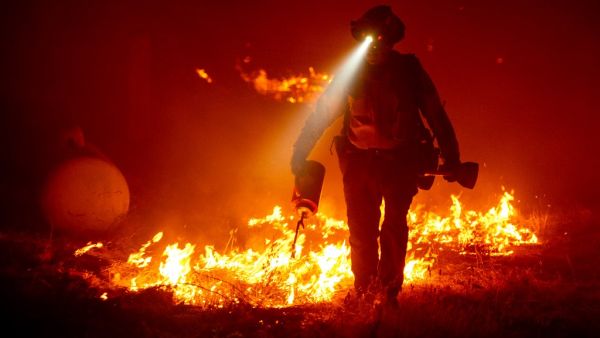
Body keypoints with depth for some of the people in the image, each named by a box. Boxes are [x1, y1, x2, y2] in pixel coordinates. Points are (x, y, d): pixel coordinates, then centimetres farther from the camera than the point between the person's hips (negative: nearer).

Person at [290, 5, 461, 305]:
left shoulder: (409, 70, -2)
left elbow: (436, 115, 2)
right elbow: (321, 114, 6)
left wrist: (451, 157, 0)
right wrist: (300, 154, 2)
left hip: (401, 159, -1)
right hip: (360, 161, 2)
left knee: (394, 226, -12)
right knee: (361, 229, 2)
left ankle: (388, 292, -6)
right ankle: (364, 294, 16)